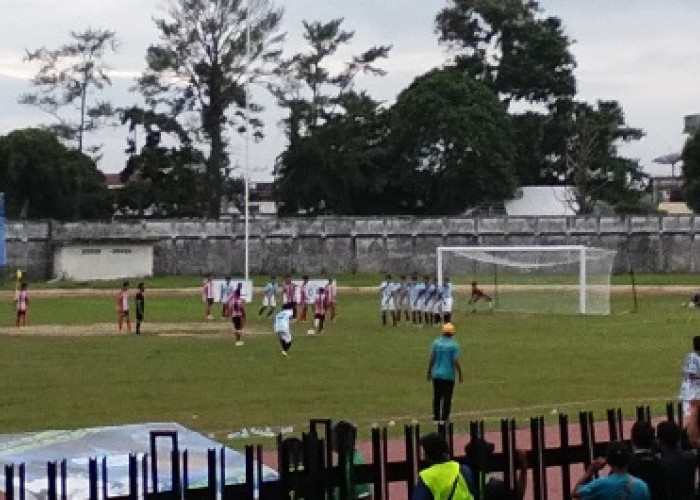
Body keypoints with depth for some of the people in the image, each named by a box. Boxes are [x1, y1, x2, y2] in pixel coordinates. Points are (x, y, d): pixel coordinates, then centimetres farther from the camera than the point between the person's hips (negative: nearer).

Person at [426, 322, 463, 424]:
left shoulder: (436, 342, -1)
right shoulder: (454, 345, -9)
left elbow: (432, 359, 0)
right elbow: (456, 361, -12)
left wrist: (429, 372, 10)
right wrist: (460, 375, -3)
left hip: (436, 374, 3)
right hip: (449, 375, -3)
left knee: (437, 397, 12)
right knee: (447, 398, 4)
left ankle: (436, 418, 14)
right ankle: (444, 418, 3)